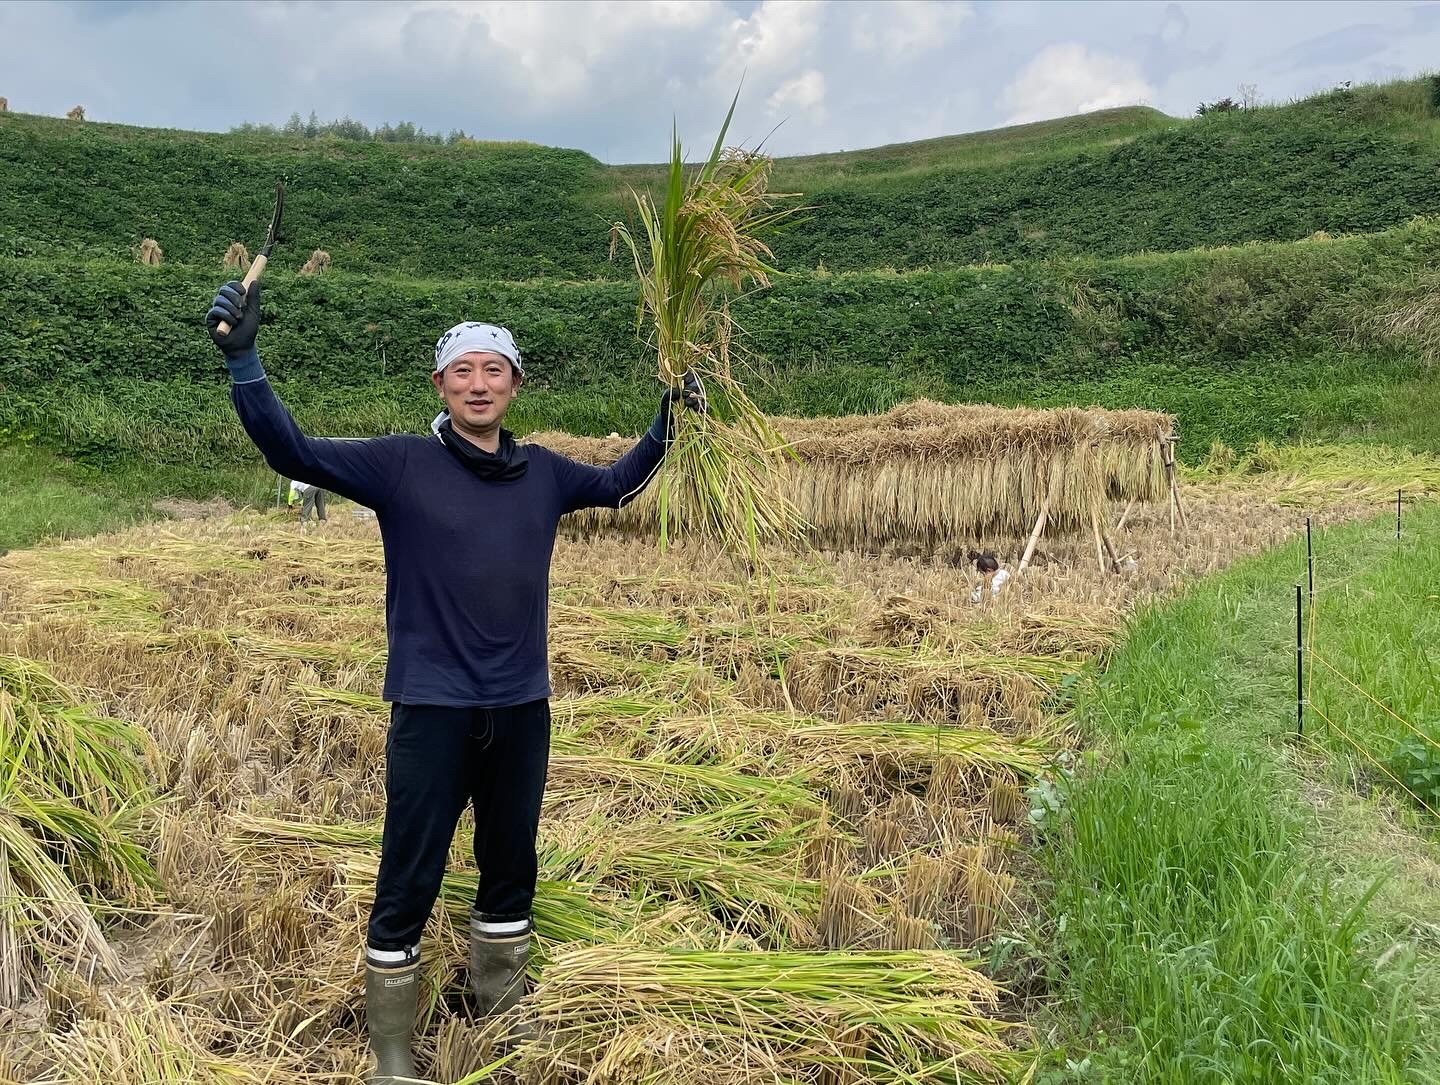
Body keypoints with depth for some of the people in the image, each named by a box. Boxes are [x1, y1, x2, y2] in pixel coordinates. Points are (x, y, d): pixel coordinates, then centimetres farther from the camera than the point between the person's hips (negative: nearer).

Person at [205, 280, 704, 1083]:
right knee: (409, 881, 4)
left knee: (511, 870, 19)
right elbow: (294, 451, -13)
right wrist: (243, 360, -24)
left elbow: (618, 484, 24)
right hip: (432, 709, -4)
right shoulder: (401, 465, -6)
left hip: (522, 708, 4)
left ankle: (504, 1014, 39)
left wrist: (667, 424, 15)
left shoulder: (543, 473, 6)